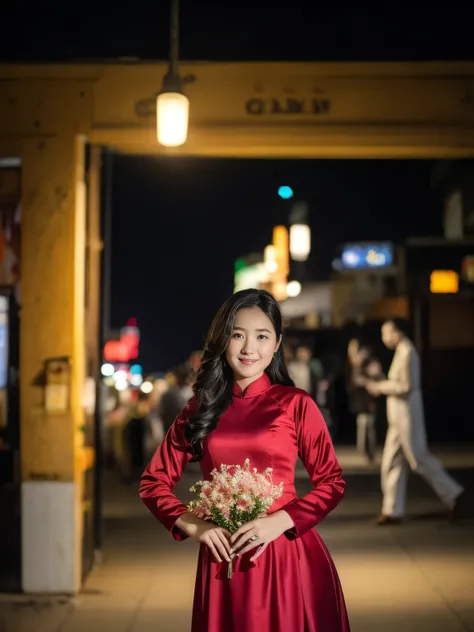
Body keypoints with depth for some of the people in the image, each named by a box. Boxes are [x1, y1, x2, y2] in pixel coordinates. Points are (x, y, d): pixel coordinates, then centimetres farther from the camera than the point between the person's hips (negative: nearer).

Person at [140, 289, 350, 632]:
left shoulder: (296, 404, -3)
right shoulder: (200, 409, 5)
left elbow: (332, 482, -2)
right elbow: (154, 481, 8)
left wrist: (279, 522, -15)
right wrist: (194, 526, -7)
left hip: (286, 555, -2)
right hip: (222, 557, 2)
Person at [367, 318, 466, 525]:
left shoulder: (407, 353, -16)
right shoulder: (402, 351, 14)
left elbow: (406, 386, -21)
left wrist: (381, 387, -12)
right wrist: (382, 386, 8)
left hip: (407, 416, -10)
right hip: (398, 417, 10)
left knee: (419, 460, -4)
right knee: (392, 463, 7)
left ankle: (453, 495, 8)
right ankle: (393, 510, 10)